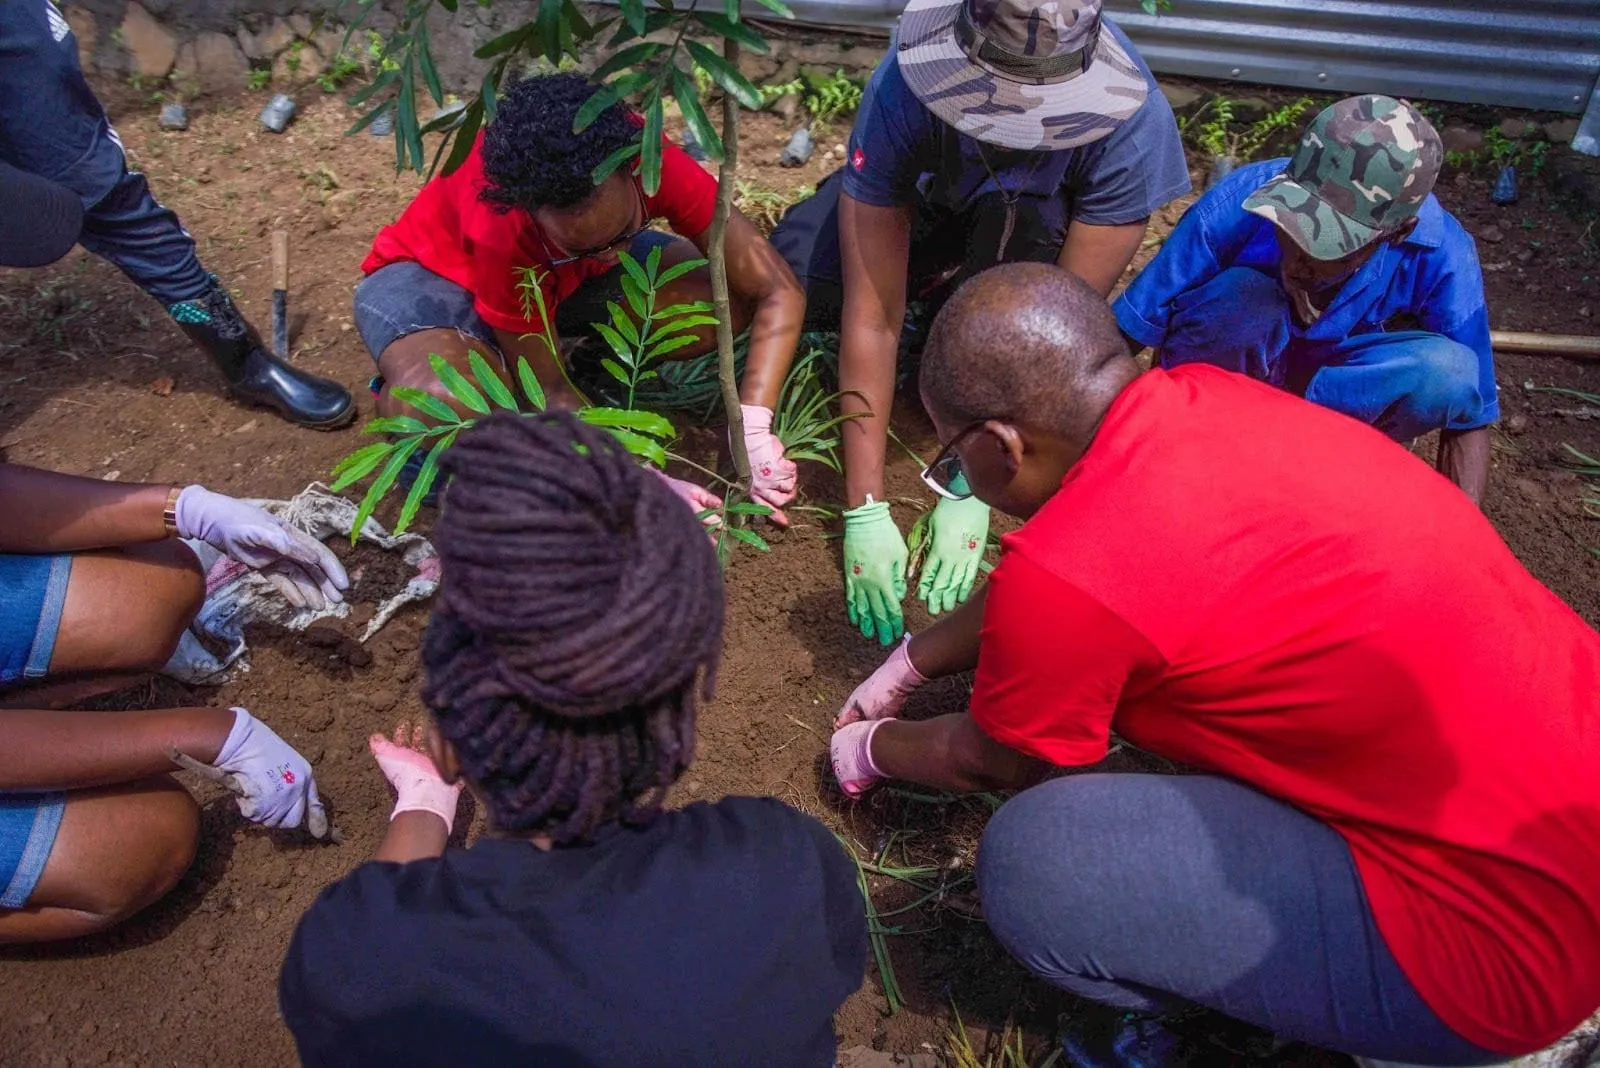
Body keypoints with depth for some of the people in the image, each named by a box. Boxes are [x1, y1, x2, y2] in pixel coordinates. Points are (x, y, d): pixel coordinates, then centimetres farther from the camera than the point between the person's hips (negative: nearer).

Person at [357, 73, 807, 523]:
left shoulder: (652, 162, -32)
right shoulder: (502, 231, -39)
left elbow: (780, 292, -28)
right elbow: (548, 392, -26)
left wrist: (752, 430, -38)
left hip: (567, 279, 5)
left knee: (730, 300, -21)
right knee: (441, 400, -41)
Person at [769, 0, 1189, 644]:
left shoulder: (1133, 125, -37)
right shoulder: (902, 93, -37)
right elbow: (873, 315, -37)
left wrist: (973, 492, -37)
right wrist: (865, 510, -38)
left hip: (1045, 230, 0)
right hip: (921, 203, 1)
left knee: (1017, 215, -36)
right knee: (796, 284, -24)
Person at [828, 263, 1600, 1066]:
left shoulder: (1063, 576, -28)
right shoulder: (1202, 396, -4)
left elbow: (991, 764, -3)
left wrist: (872, 749, 17)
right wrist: (908, 666, 25)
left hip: (1512, 935, -8)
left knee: (1029, 862, -17)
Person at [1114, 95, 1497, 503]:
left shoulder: (1441, 258, -24)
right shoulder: (1237, 205, -28)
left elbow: (1469, 420, -17)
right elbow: (1117, 341, -27)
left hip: (1356, 389, 2)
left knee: (1450, 372, -29)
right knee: (1242, 297, -33)